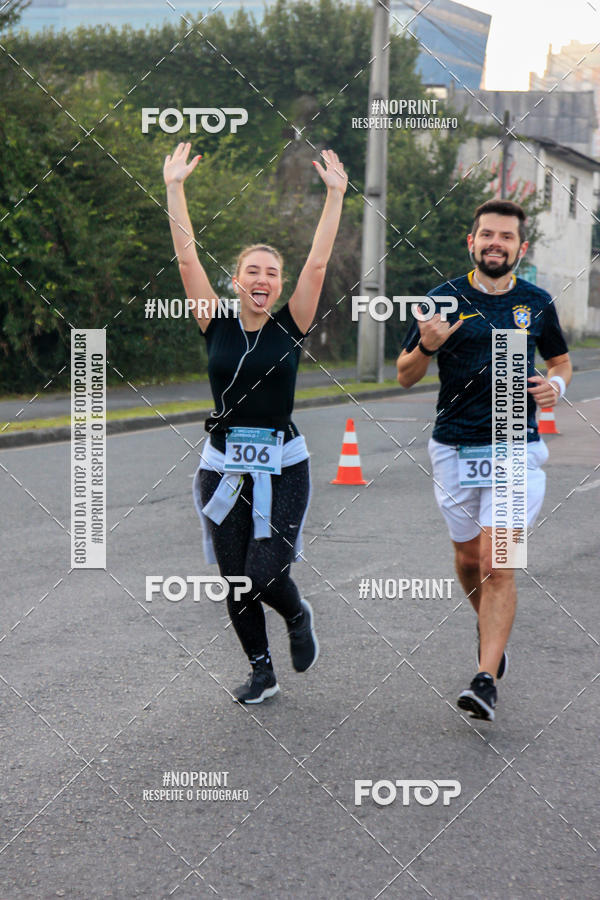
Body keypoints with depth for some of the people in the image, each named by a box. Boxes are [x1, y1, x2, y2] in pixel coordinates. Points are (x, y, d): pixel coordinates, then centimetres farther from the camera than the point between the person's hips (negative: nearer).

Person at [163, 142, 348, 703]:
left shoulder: (290, 326, 1)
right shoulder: (217, 325, 2)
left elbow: (318, 262, -6)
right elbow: (187, 257, -3)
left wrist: (335, 194, -9)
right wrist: (174, 188, -7)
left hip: (282, 466, -2)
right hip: (224, 465, 2)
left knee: (264, 577, -10)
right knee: (235, 581, 6)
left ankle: (298, 615, 25)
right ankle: (261, 672, 26)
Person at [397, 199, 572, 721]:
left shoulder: (537, 303, 5)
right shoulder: (445, 299, 0)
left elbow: (561, 360, 21)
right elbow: (405, 377, 3)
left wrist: (556, 385, -2)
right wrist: (426, 347, -18)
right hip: (455, 450, 1)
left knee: (497, 565, -13)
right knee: (468, 561, 14)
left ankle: (486, 680, -13)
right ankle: (492, 631, 43)